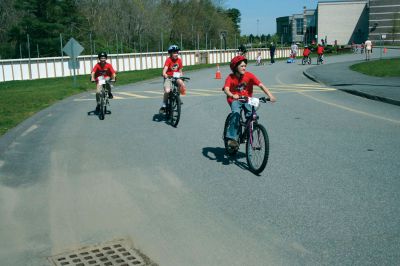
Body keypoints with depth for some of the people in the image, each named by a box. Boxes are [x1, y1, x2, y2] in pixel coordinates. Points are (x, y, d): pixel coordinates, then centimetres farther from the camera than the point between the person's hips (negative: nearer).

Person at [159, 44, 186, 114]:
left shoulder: (179, 60, -1)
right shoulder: (168, 60, -15)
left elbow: (180, 70, 9)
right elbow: (165, 68, -30)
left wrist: (180, 75, -6)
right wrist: (164, 74, -48)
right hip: (168, 77, -4)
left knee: (182, 84, -27)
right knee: (167, 91, -24)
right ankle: (163, 105, -4)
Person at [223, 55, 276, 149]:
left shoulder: (249, 75, -11)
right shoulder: (230, 78, -13)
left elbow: (261, 85, -20)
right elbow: (226, 89, -30)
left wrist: (270, 95, -33)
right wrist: (232, 95, -52)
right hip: (235, 100, -2)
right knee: (236, 113, -30)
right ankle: (232, 138, -26)